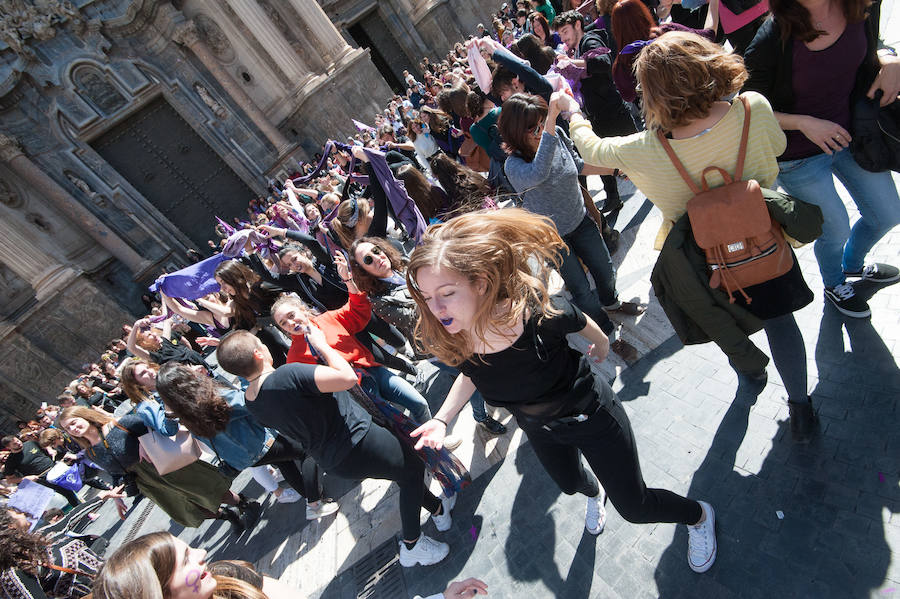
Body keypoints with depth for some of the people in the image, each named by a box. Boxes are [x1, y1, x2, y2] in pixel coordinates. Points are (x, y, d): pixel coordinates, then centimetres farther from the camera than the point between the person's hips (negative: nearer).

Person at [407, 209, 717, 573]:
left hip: (591, 416, -4)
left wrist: (601, 344, 6)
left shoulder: (538, 314, -41)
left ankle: (698, 515, 48)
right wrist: (442, 418, -15)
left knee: (633, 507, 13)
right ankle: (593, 494, 72)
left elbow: (581, 323, -15)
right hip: (539, 429, 4)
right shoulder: (447, 337, -29)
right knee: (569, 483, 32)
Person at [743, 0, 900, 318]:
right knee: (837, 229, 12)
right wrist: (804, 123, -26)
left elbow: (864, 52, 10)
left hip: (852, 134, 6)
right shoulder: (772, 40, -28)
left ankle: (853, 265, 55)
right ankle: (835, 286, 48)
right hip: (800, 158, -6)